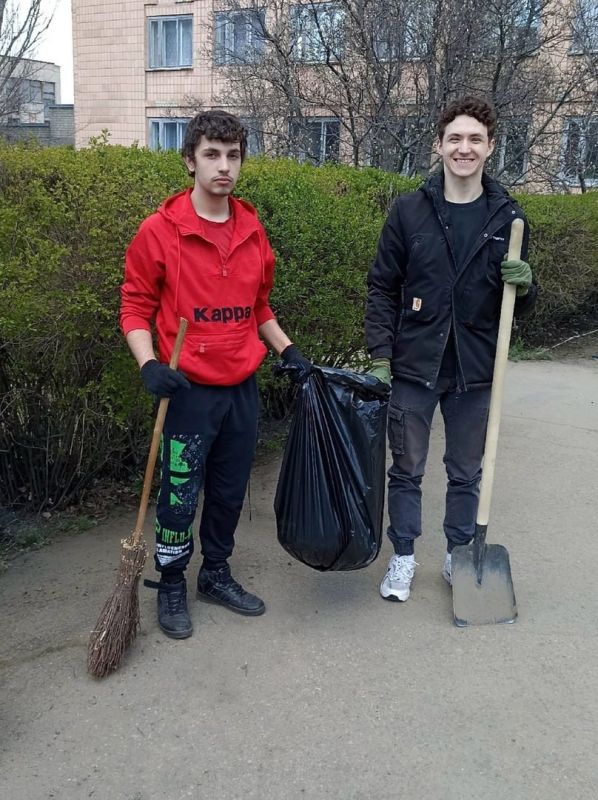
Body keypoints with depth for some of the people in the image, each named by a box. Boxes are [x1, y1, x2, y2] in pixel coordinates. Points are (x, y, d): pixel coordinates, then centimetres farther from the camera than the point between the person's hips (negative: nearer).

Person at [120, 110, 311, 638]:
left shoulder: (253, 230, 7)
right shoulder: (160, 231, -9)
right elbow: (135, 306, -4)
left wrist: (286, 348, 8)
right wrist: (149, 364, -18)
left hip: (242, 389, 5)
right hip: (189, 391, -5)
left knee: (230, 492, 16)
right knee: (181, 495, 4)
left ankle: (217, 574, 36)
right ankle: (171, 586, 27)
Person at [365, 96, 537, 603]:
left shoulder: (507, 217, 3)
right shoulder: (409, 211, -2)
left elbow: (520, 306, 9)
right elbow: (383, 289, 0)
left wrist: (523, 285, -14)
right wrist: (380, 357, -7)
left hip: (475, 371, 2)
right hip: (414, 366, -1)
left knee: (467, 473, 15)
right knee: (407, 470, 10)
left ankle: (458, 554, 34)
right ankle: (403, 557, 28)